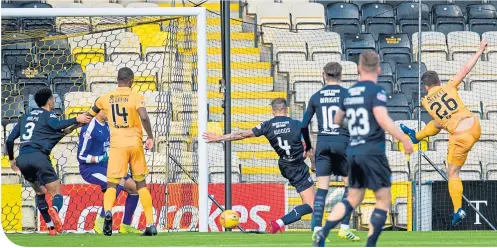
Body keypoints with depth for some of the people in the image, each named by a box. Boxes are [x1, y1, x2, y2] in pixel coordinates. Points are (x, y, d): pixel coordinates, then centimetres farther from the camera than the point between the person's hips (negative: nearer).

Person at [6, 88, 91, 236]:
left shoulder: (25, 117, 25)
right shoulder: (47, 115, 8)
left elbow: (9, 140, 24)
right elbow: (56, 125, -17)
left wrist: (12, 159, 37)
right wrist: (76, 120, -12)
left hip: (22, 158, 6)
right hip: (38, 156, -6)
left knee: (40, 192, 23)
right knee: (56, 193, -5)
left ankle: (51, 226, 12)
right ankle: (54, 209, -40)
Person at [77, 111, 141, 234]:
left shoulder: (108, 127, 10)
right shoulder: (89, 128, -16)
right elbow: (81, 156, -17)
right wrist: (101, 158, -26)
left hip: (106, 167, 9)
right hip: (89, 168, -9)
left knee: (134, 188, 1)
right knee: (120, 181, -30)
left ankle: (126, 225, 11)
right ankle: (101, 220, -25)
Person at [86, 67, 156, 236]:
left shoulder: (106, 98, 6)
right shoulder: (136, 97, -2)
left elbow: (88, 116, 18)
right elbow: (144, 117, -19)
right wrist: (150, 137, -6)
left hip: (117, 145, 0)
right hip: (136, 144, 0)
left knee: (112, 185, 0)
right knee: (141, 184, 12)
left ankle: (107, 212, -32)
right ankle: (150, 224, 9)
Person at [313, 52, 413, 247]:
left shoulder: (350, 93, 11)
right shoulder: (376, 91, -9)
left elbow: (337, 120, 25)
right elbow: (383, 119, -22)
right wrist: (404, 139, -15)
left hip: (353, 152, 7)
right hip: (373, 151, -7)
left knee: (353, 199, 16)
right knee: (384, 200, 3)